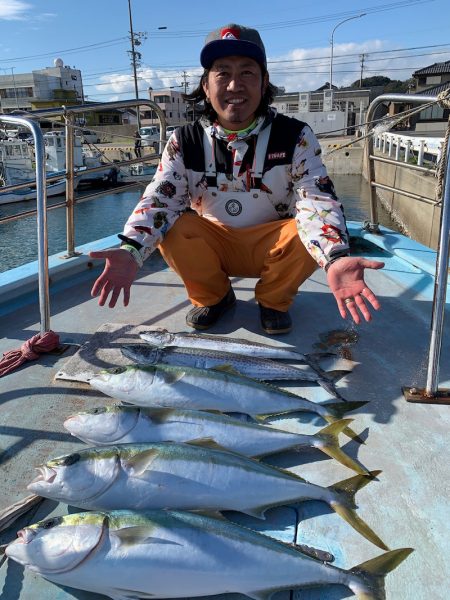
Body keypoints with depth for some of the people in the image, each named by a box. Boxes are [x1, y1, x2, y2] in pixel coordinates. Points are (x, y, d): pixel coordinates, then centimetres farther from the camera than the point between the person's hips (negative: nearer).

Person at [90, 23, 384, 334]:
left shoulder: (295, 136, -14)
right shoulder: (184, 141, -9)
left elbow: (317, 201, -26)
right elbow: (160, 199, -19)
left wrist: (335, 259, -47)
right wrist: (131, 251, -40)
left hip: (271, 245, -1)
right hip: (211, 246, 1)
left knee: (311, 236, -30)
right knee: (170, 228, -26)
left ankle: (273, 300, 0)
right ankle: (212, 296, 1)